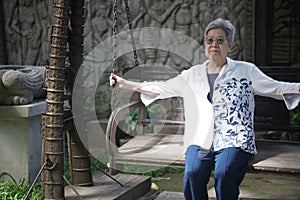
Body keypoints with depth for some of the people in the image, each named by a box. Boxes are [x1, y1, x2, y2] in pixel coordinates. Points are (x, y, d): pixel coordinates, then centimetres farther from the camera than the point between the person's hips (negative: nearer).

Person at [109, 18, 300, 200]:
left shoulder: (246, 70, 12)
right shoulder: (193, 75, 19)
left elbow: (275, 87, 10)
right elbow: (161, 88, 23)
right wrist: (125, 84, 21)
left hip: (233, 139, -2)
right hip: (200, 140, 3)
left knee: (224, 175, -29)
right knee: (193, 174, -25)